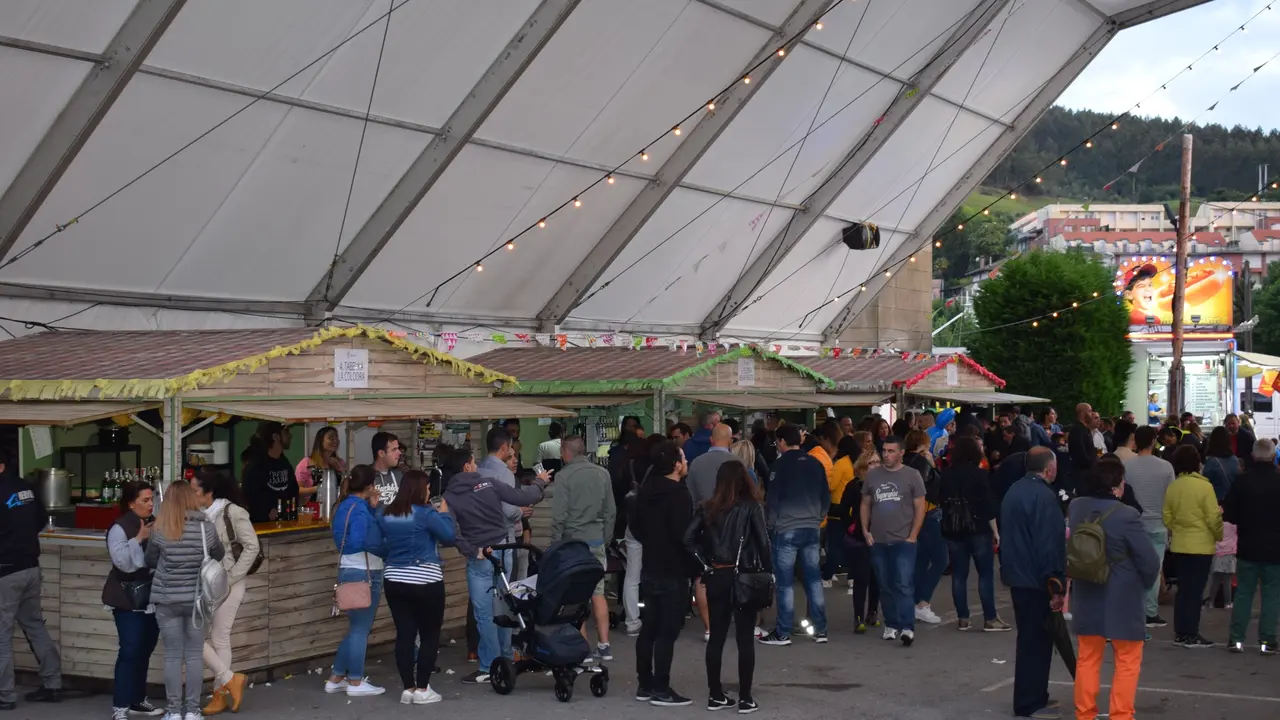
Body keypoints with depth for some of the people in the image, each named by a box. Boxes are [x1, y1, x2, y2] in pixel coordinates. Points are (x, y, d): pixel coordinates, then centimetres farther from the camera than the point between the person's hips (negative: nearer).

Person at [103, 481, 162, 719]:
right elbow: (122, 561, -21)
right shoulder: (119, 528, -11)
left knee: (145, 651, 13)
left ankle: (138, 700, 25)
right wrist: (138, 539, -23)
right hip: (129, 600, -6)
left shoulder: (155, 524, 7)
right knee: (130, 651, -10)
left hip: (153, 598, 7)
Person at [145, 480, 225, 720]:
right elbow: (219, 556, 9)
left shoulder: (161, 530, -10)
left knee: (173, 655, 7)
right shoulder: (206, 527, -7)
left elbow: (150, 561, 4)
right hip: (196, 599, 1)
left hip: (168, 600, -1)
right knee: (195, 654, 8)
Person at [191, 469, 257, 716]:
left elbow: (252, 547, -10)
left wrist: (231, 578, -11)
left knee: (220, 639, -1)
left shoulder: (233, 512, -11)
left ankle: (221, 694, 13)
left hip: (227, 584, -6)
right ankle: (230, 680, 14)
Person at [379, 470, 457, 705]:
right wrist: (444, 513, 3)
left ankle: (408, 689, 8)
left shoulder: (384, 514, 4)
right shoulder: (426, 513, -14)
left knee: (404, 634, 7)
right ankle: (422, 689, 5)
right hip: (425, 581, -5)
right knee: (429, 635, 5)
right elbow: (450, 537, -12)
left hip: (394, 580, 5)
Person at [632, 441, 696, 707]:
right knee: (667, 632, -5)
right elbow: (684, 534, -22)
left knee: (648, 629, 12)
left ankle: (645, 685, 18)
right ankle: (661, 689, -3)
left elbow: (635, 527, 17)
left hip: (650, 569, 9)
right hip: (673, 572, -8)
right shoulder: (679, 493, -17)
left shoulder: (646, 491, 9)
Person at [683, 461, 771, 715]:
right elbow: (763, 542, -12)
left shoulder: (707, 508, 4)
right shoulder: (751, 507, -6)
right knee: (745, 639, 2)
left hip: (716, 577, 3)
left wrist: (705, 564, 0)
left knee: (716, 636, 10)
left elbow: (689, 539, -5)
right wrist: (768, 573, -3)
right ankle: (745, 699, 4)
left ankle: (716, 696, 14)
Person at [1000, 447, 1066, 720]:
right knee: (1037, 639, -1)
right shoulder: (1044, 496, -19)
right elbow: (1049, 545, -22)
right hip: (1036, 578, -9)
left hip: (1017, 574, 9)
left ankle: (1030, 696, 25)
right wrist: (1055, 587, -19)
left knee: (1029, 637, 18)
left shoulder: (1014, 491, 11)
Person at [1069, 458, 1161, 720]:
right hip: (1122, 598, -6)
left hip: (1087, 596, 6)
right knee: (1127, 662, 8)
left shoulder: (1076, 507, -5)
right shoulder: (1126, 515, -23)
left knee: (1088, 658, 15)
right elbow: (1149, 561, -16)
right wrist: (1145, 583, 3)